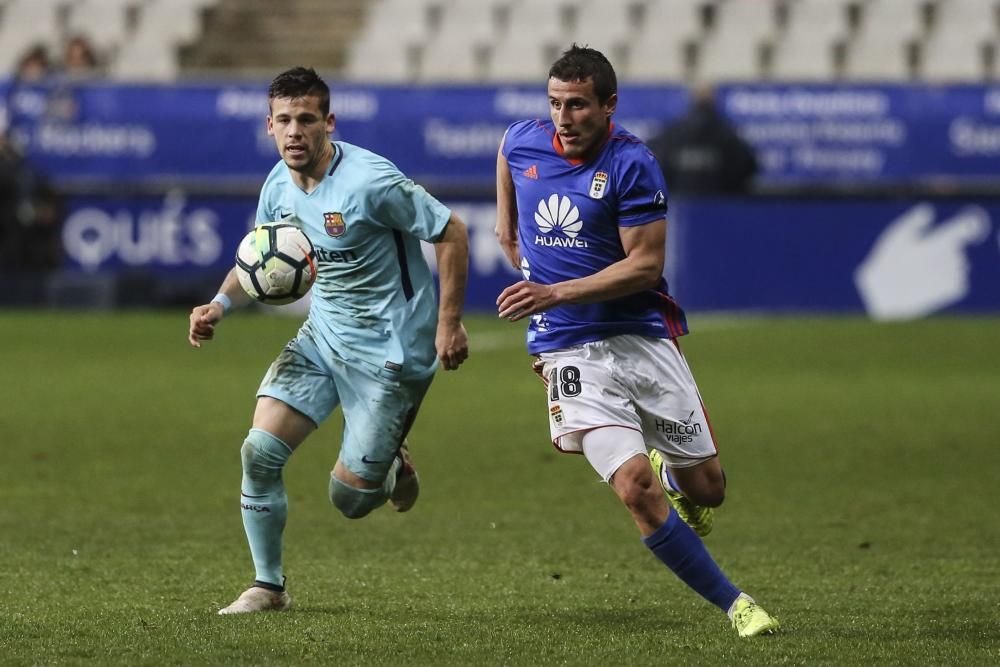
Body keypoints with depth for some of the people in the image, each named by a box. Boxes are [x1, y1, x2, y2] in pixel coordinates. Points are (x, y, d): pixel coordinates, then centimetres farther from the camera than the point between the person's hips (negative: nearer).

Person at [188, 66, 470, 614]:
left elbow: (451, 232, -16)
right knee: (260, 451, -9)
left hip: (389, 352, -6)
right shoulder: (280, 186, 0)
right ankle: (269, 587, 7)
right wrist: (221, 303, -2)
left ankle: (394, 468, 33)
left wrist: (449, 322, -17)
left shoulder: (369, 182, -23)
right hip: (322, 337, 6)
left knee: (349, 498, -5)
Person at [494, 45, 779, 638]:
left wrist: (556, 293, -21)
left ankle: (669, 473, 45)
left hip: (644, 337, -1)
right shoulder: (520, 144, 0)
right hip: (568, 352, 1)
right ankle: (734, 604, -6)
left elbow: (645, 264, -15)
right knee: (635, 488, -17)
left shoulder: (631, 163, -12)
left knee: (705, 489, 6)